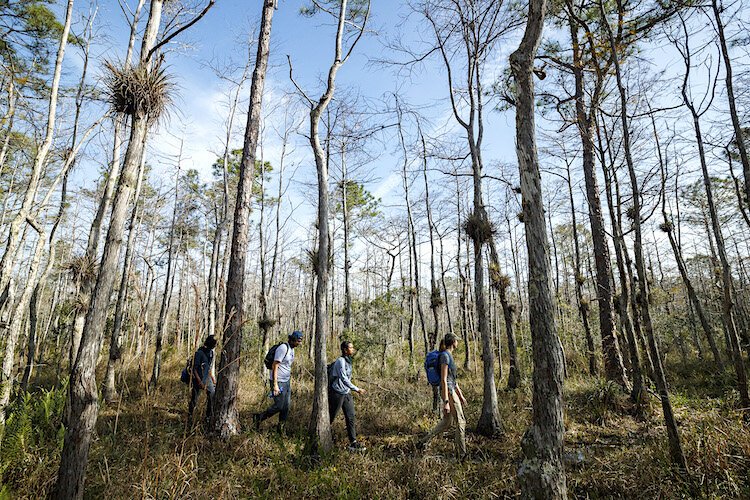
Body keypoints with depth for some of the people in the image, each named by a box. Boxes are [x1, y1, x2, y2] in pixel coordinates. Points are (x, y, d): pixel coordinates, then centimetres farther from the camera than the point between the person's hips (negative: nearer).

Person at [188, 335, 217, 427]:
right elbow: (194, 369, -16)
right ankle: (189, 418, 21)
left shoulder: (211, 352, 7)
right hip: (199, 380, -7)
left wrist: (213, 378, 15)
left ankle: (208, 418, 16)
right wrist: (199, 382, -21)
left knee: (212, 397, 4)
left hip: (208, 379, 7)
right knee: (194, 400, 4)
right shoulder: (199, 353, -16)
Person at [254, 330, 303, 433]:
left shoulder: (292, 349, 9)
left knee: (287, 406, 8)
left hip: (287, 382, 9)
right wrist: (275, 385, -21)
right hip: (278, 382, -8)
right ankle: (259, 418, 16)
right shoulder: (283, 348, -19)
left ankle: (281, 428, 20)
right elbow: (274, 366, -20)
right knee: (279, 406, -3)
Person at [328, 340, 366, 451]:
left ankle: (353, 443, 7)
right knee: (330, 417, 6)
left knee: (351, 418, 4)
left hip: (346, 393, 8)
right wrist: (356, 389, -25)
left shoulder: (348, 361, 8)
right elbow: (344, 379, -24)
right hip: (337, 393, -8)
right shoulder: (340, 361, -19)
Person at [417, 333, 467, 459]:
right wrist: (446, 402, -22)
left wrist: (461, 395, 23)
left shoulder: (449, 356, 15)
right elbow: (443, 380, -20)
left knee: (446, 422, 14)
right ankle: (462, 454, 10)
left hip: (451, 390, 10)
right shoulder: (445, 356, -16)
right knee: (460, 421, -1)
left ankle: (423, 442, 20)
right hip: (448, 392, -10)